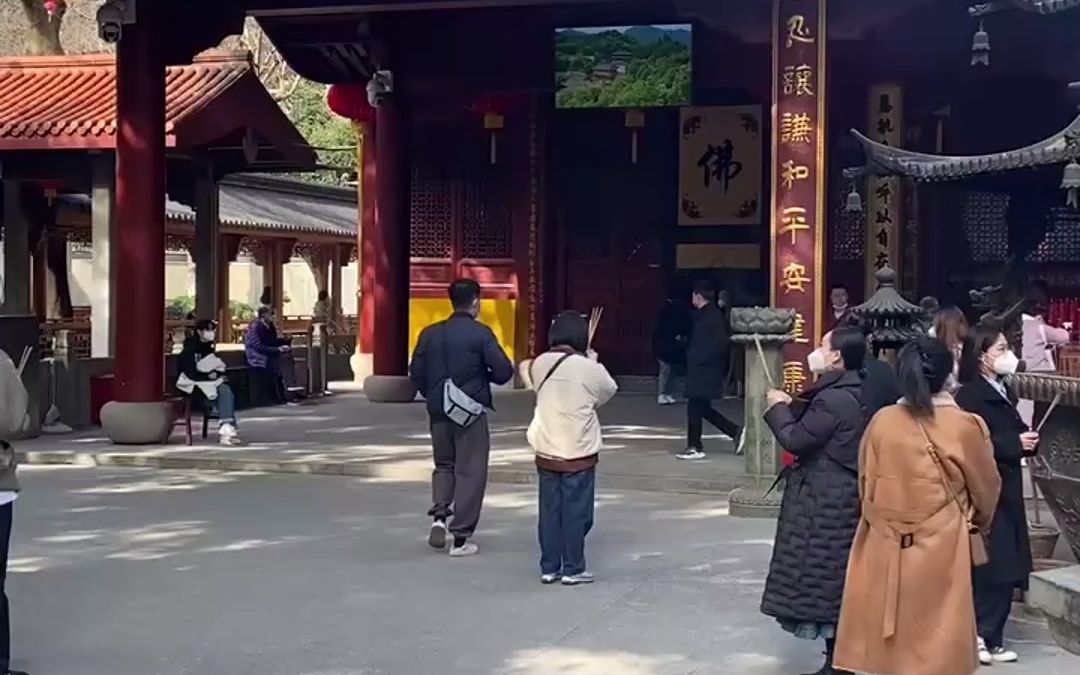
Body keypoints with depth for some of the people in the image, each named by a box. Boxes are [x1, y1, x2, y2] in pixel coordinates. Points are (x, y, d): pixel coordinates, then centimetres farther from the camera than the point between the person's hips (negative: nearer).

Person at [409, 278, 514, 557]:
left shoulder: (430, 333, 2)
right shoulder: (480, 333, -11)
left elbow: (416, 372, 4)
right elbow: (504, 371, -14)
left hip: (439, 411, 5)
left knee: (444, 464, 23)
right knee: (470, 471, 4)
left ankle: (439, 515, 3)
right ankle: (460, 538, 5)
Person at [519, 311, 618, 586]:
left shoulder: (540, 363, -1)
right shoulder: (589, 369, -13)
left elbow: (525, 368, 22)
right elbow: (609, 392, 6)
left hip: (546, 452, 4)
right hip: (579, 454, -4)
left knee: (549, 511, 10)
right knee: (576, 513, 5)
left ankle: (549, 567, 16)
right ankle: (573, 569, 10)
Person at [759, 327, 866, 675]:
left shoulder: (833, 398, -21)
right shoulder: (851, 392, 10)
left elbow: (796, 440, -19)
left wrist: (778, 408, -4)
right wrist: (792, 406, 10)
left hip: (826, 501, -10)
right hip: (839, 495, 10)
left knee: (824, 579, -3)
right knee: (836, 581, 14)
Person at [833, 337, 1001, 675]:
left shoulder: (881, 421, -4)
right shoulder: (965, 427, -11)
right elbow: (986, 491, 3)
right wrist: (977, 521, 25)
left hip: (883, 549, 3)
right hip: (939, 553, -3)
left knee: (881, 644, 11)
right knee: (936, 647, 6)